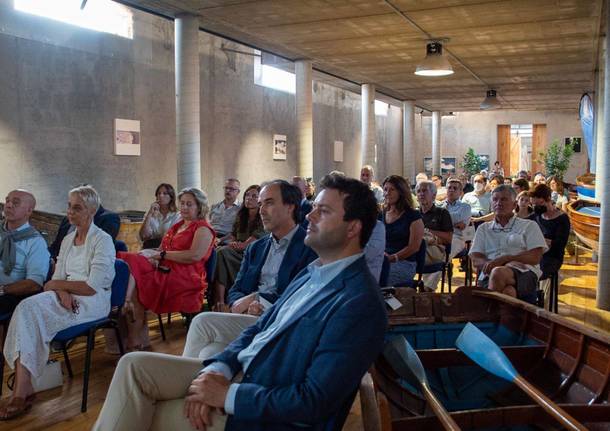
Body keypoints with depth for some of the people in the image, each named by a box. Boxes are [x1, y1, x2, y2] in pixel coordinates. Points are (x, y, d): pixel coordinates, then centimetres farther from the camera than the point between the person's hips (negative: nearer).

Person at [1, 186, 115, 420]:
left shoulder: (103, 240, -5)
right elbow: (58, 278, 11)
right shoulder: (67, 240, 18)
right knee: (26, 307, -24)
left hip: (92, 302, -6)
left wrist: (58, 284, -4)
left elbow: (93, 286, -13)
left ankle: (23, 388, -20)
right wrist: (62, 292, -12)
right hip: (67, 297, 6)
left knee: (29, 311, -25)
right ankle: (22, 388, -27)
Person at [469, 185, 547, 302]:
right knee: (508, 291, -38)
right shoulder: (483, 229, 26)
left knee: (498, 273, -39)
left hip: (524, 273, -1)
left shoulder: (529, 226, 20)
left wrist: (503, 259, -9)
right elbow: (476, 260, 13)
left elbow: (535, 257, 4)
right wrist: (490, 264, -11)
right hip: (490, 275, 1)